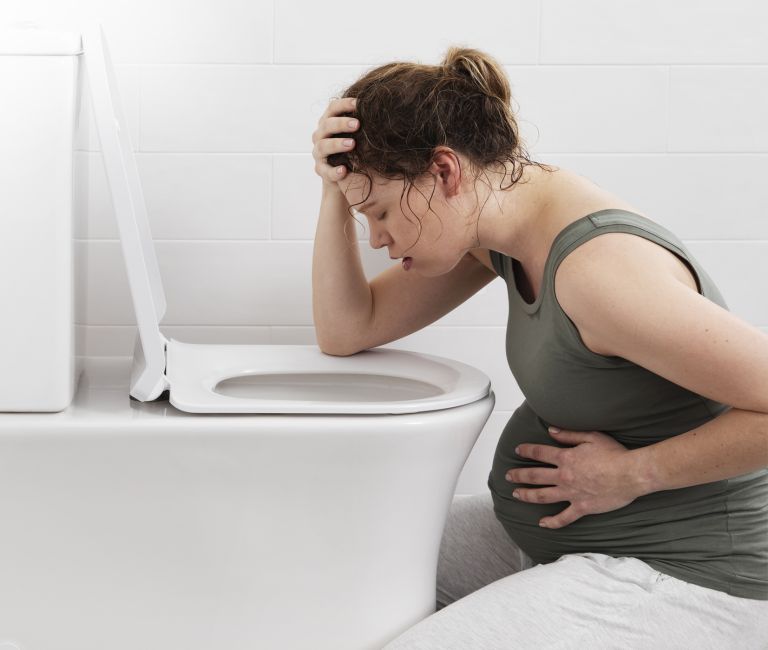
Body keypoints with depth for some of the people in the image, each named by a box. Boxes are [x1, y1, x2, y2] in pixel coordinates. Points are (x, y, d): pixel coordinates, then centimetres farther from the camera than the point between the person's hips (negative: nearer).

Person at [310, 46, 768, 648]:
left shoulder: (597, 267, -29)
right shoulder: (501, 222, 0)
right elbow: (348, 331, 6)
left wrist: (632, 472, -20)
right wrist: (338, 191, -7)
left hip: (679, 577, -9)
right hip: (566, 538, 9)